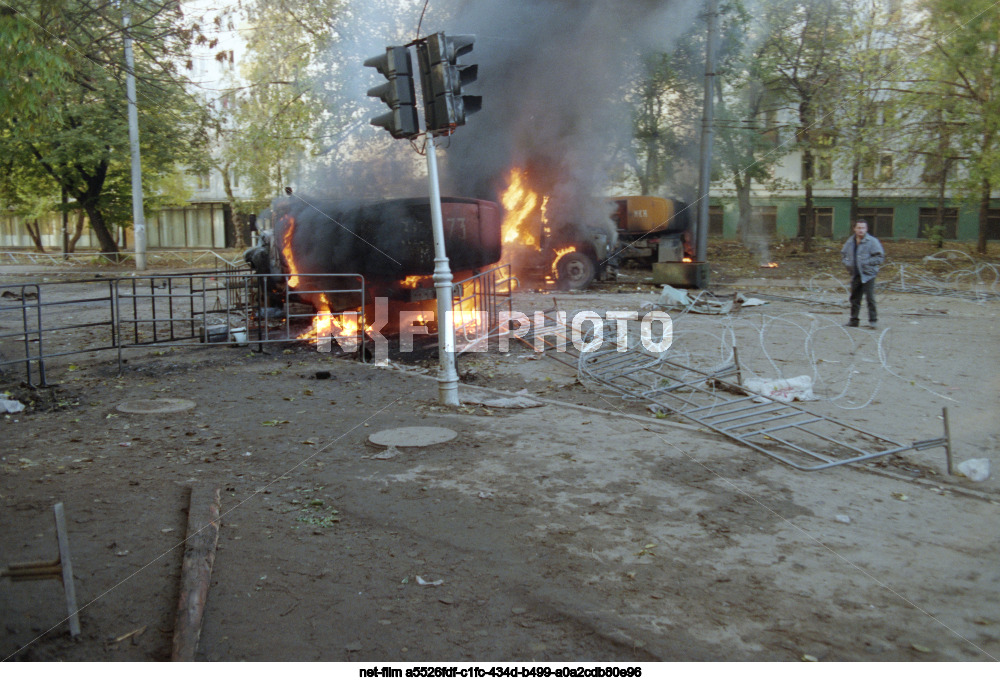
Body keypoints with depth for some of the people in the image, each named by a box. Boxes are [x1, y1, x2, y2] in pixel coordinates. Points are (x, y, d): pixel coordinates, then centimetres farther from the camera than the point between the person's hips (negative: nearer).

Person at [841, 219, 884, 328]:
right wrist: (847, 263, 2)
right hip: (855, 275, 5)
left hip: (868, 275, -5)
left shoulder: (872, 241, -7)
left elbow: (880, 258, -9)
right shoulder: (850, 241, 8)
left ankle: (873, 320, -1)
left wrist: (865, 263, -17)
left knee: (870, 297, -10)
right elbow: (843, 254, 21)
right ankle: (854, 320, 21)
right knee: (854, 298, 11)